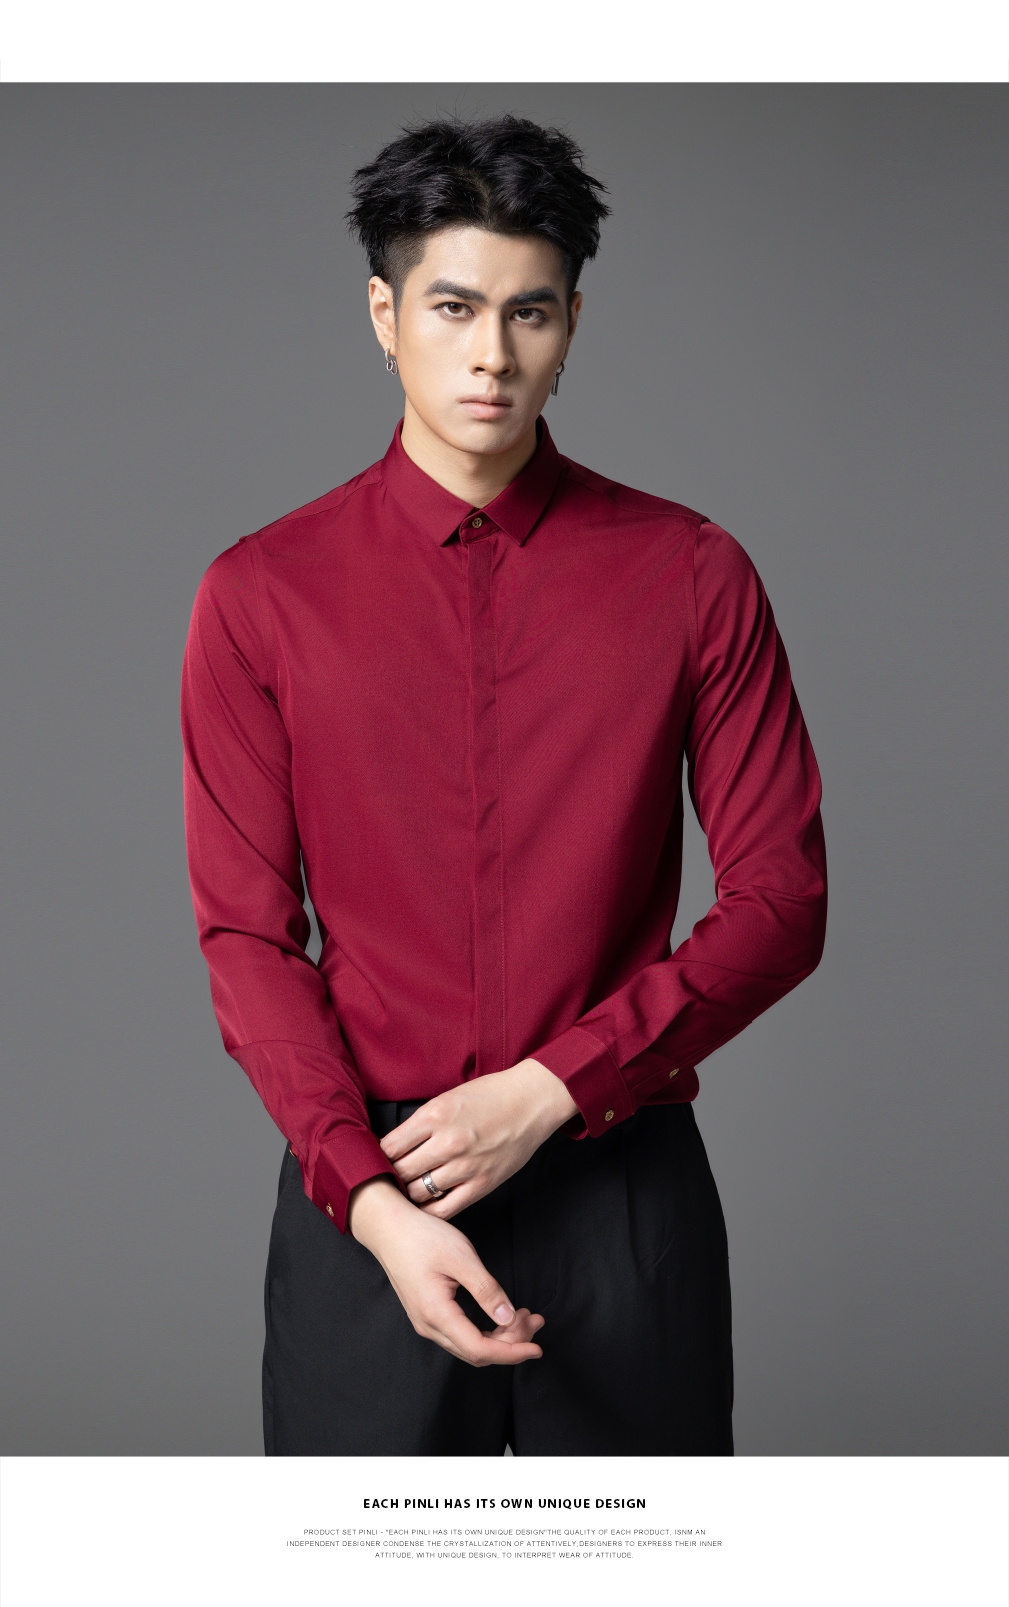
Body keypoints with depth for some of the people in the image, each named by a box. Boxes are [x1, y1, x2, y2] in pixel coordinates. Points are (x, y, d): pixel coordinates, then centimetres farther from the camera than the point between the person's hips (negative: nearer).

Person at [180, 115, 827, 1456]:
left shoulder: (693, 577, -1)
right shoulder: (262, 594, -1)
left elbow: (782, 900, -2)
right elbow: (246, 932, -2)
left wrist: (548, 1088, -11)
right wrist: (368, 1197, -13)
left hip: (624, 1187, 0)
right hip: (366, 1197, 0)